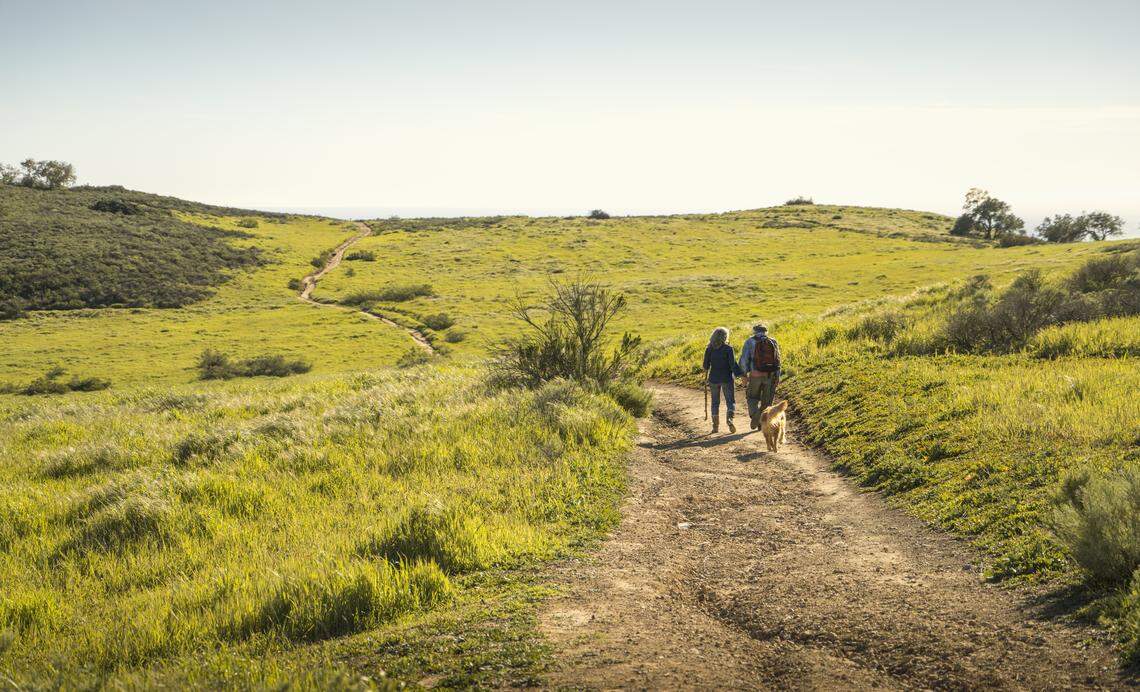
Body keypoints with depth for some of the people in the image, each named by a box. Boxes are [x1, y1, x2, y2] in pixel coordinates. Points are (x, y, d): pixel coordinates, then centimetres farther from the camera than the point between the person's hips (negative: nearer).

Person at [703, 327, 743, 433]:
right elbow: (733, 364, -15)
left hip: (714, 378, 3)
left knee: (715, 402, 13)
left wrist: (706, 376, 20)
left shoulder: (709, 349, -2)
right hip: (727, 378, -2)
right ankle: (729, 418, -22)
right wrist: (741, 375, -10)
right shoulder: (728, 349, -10)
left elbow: (706, 364, 2)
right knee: (730, 401, 5)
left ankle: (715, 425, 12)